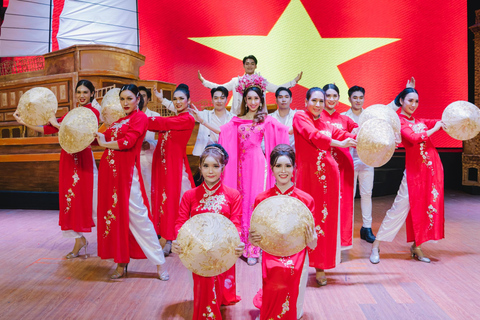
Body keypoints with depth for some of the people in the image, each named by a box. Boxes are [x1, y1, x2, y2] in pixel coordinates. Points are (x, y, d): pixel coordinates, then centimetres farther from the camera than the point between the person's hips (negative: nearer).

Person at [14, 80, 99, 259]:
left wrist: (57, 124, -11)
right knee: (70, 199, 6)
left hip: (83, 160, -7)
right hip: (68, 160, 7)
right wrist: (25, 122, 9)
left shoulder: (93, 112, -4)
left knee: (87, 198, -4)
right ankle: (79, 240, 15)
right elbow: (48, 129, 15)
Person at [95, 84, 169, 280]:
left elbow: (128, 142, -14)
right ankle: (121, 263, 19)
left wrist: (105, 144, -1)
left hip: (126, 172, -7)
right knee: (116, 214, 8)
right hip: (110, 171, 7)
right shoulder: (119, 121, 20)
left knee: (136, 216, -6)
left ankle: (160, 263, 5)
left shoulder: (140, 117, -2)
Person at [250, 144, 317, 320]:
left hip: (297, 263, 0)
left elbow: (312, 246, -2)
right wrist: (251, 239, -22)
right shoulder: (261, 199, -3)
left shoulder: (306, 200, -4)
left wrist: (311, 240, -26)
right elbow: (254, 237, 2)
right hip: (270, 262, 0)